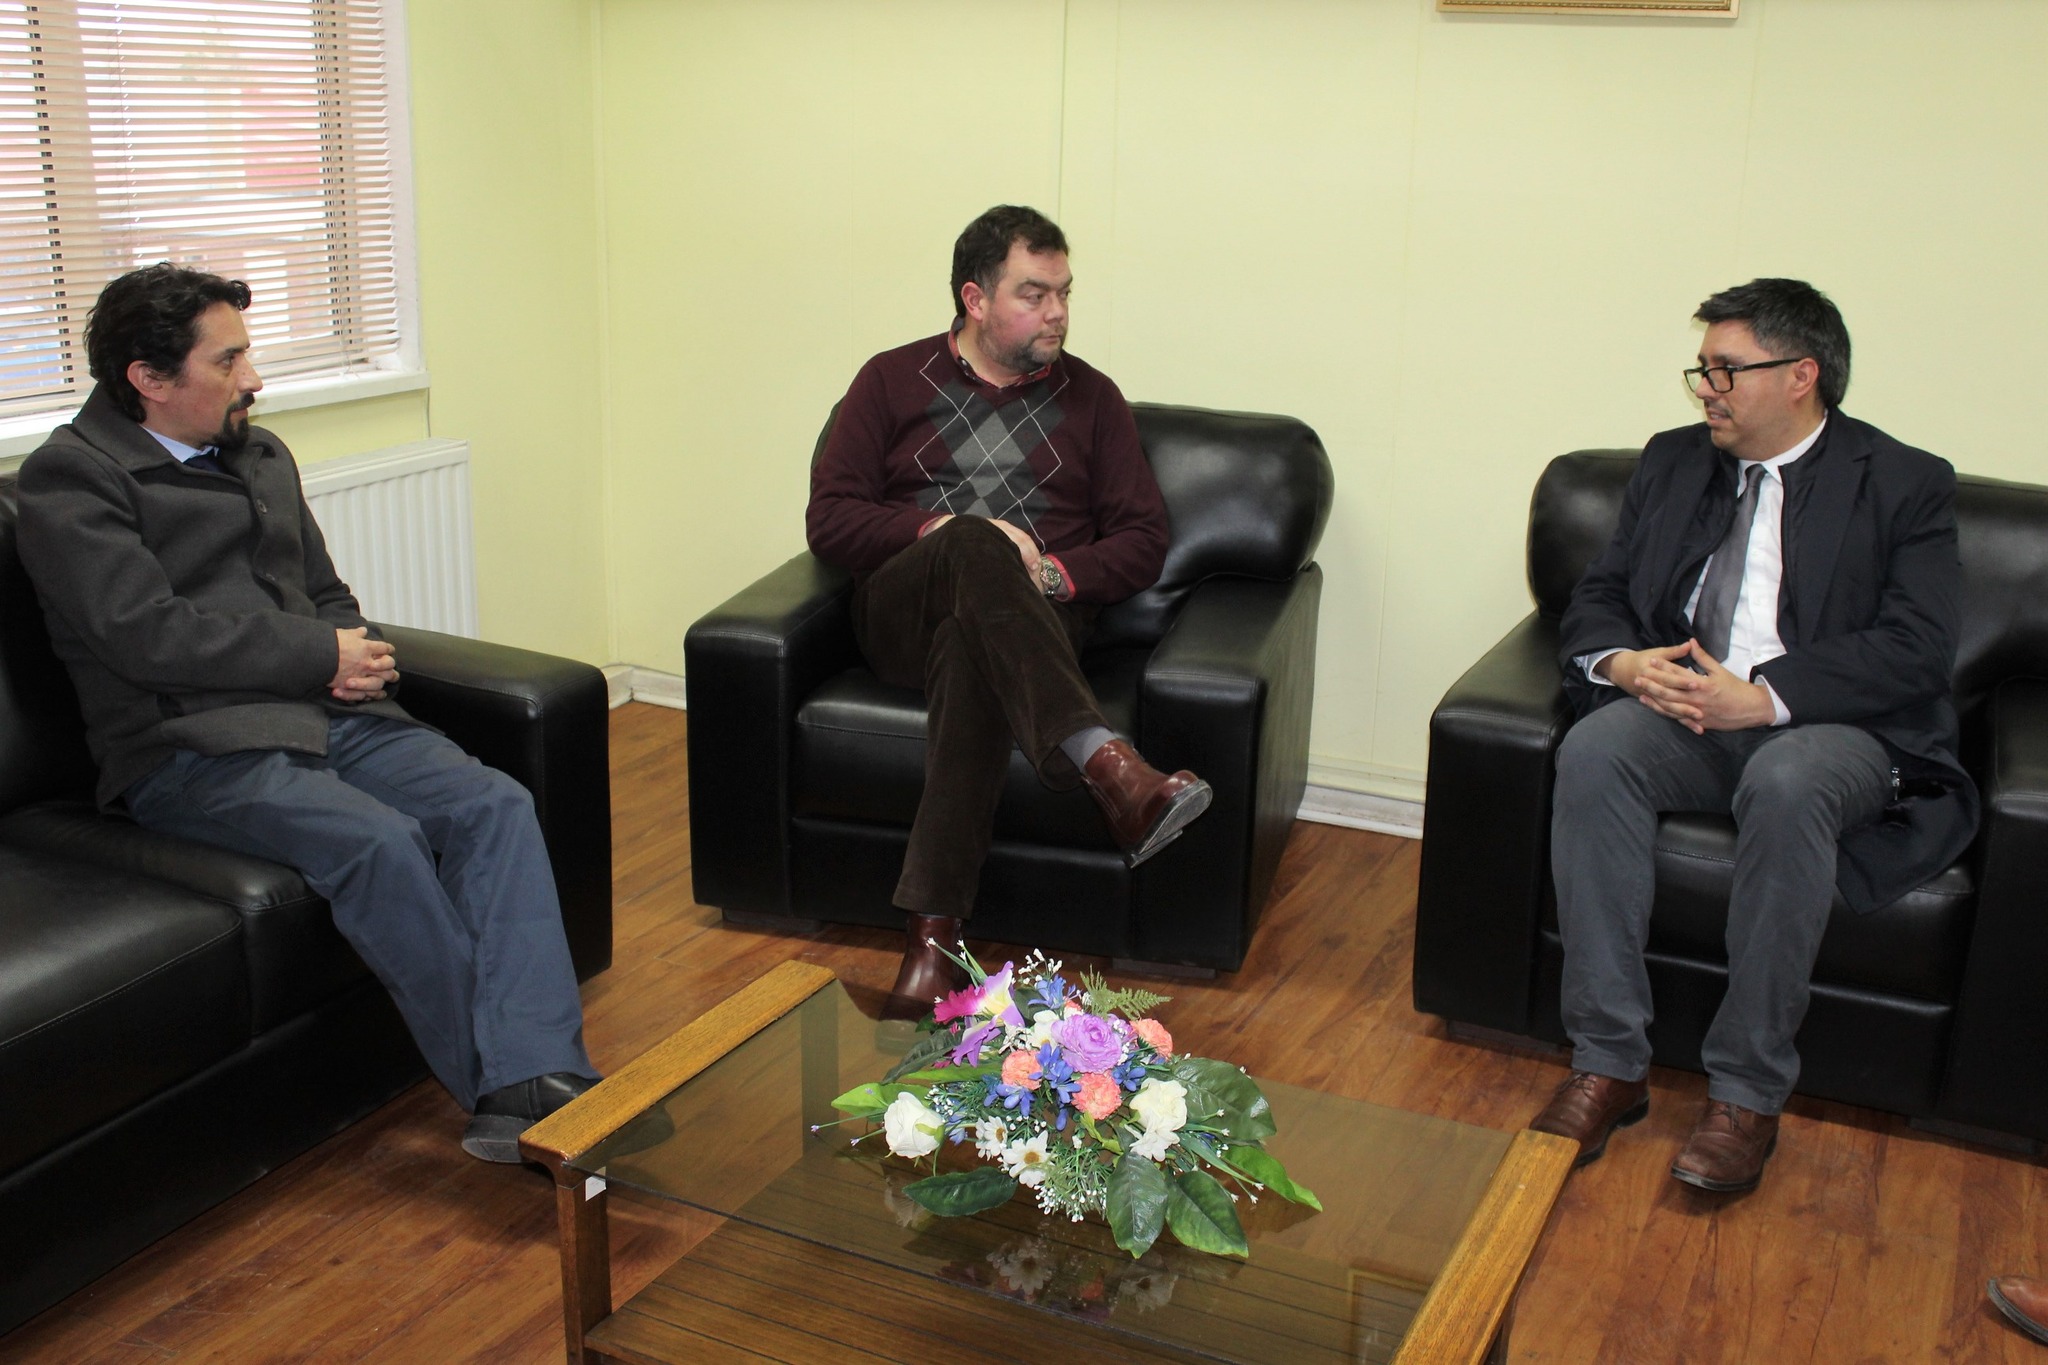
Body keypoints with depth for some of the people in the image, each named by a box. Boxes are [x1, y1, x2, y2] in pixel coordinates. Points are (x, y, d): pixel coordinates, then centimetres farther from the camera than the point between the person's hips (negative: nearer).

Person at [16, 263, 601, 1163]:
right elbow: (149, 636, -13)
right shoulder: (72, 477, -1)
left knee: (496, 805, -20)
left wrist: (359, 659, 3)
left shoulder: (262, 455, 22)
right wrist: (321, 656, -9)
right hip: (191, 750, -7)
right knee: (380, 839, -33)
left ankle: (533, 1082, -31)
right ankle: (497, 1084, -23)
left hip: (327, 717, 7)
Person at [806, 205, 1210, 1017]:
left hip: (1028, 622, 0)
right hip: (901, 611, 0)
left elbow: (1144, 539, 11)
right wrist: (945, 531, -11)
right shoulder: (892, 381, 13)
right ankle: (1109, 767, -56)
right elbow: (828, 521, 4)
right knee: (974, 544, -36)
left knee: (969, 651, -39)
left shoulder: (1089, 397, 17)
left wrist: (1059, 573, -9)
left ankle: (933, 937, -46)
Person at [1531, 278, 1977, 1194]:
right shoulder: (1673, 461, 17)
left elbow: (1917, 649, -10)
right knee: (1592, 752, -30)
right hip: (1680, 709, 4)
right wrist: (1623, 662, -10)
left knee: (1786, 784, -38)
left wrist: (1766, 697, -22)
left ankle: (1747, 1094, -26)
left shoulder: (1906, 485, 2)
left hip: (1833, 729, -3)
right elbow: (1597, 596, 14)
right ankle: (1608, 1065, -25)